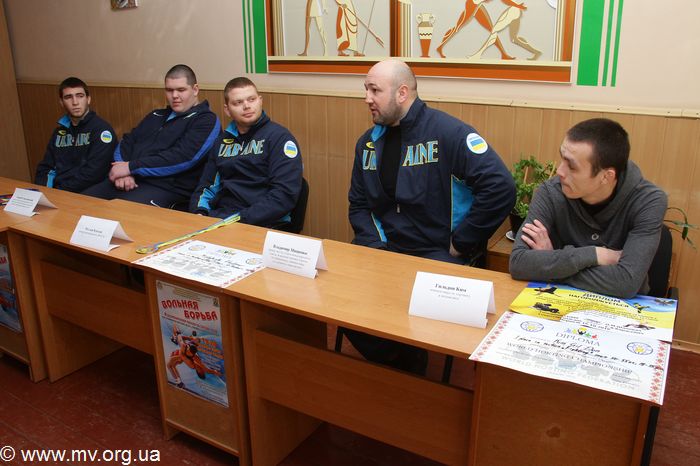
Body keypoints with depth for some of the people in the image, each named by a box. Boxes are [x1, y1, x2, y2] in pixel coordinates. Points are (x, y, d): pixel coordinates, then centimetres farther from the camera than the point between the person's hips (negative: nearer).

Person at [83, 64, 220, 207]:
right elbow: (127, 143, 18)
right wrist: (122, 170, -5)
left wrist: (131, 167, -13)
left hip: (166, 189, -7)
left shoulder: (206, 120, -1)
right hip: (132, 180, 7)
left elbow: (181, 158, -15)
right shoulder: (156, 116, 24)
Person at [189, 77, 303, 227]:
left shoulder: (279, 136, -3)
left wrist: (242, 220, -19)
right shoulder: (223, 140, 17)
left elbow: (285, 194, -13)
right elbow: (206, 186, 21)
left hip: (260, 225, -5)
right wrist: (199, 213, 0)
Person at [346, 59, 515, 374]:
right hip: (384, 249, 6)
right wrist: (373, 244, -2)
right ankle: (388, 362, 8)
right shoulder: (368, 142, 11)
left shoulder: (448, 132, -12)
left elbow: (500, 187, -21)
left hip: (438, 253, -6)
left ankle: (409, 364, 4)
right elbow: (359, 204, 17)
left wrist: (461, 245, -16)